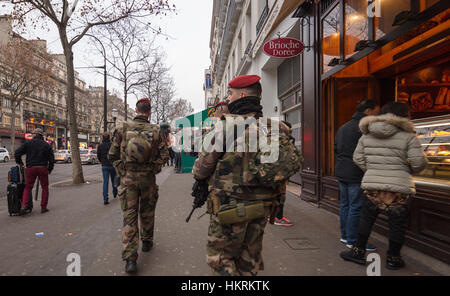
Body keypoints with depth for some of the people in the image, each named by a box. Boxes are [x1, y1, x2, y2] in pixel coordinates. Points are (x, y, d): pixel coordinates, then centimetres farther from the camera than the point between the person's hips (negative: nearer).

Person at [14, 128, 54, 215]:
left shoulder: (28, 143, 3)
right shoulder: (46, 145, 7)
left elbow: (17, 153, -1)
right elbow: (51, 159, 5)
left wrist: (19, 162, 18)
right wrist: (49, 170, 17)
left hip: (30, 168, 0)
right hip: (43, 168, 0)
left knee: (28, 188, 11)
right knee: (45, 187, 11)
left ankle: (23, 206, -4)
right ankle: (43, 207, 10)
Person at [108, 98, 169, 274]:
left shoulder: (124, 129, -2)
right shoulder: (156, 131, -3)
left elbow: (112, 155, 0)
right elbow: (164, 156, -5)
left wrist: (121, 170, 9)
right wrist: (153, 168, 7)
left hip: (128, 178, 0)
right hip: (148, 178, 1)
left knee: (129, 216, 3)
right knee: (147, 212, 19)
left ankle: (130, 258, -2)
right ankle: (147, 242, 38)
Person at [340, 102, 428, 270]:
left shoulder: (367, 135, 7)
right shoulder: (407, 136, -5)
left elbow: (358, 158, 7)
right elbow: (419, 162, -7)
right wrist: (410, 171, 13)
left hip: (372, 185, 3)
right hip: (398, 187, -3)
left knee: (367, 218, 16)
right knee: (397, 223, 11)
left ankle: (358, 251, 22)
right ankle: (393, 259, 23)